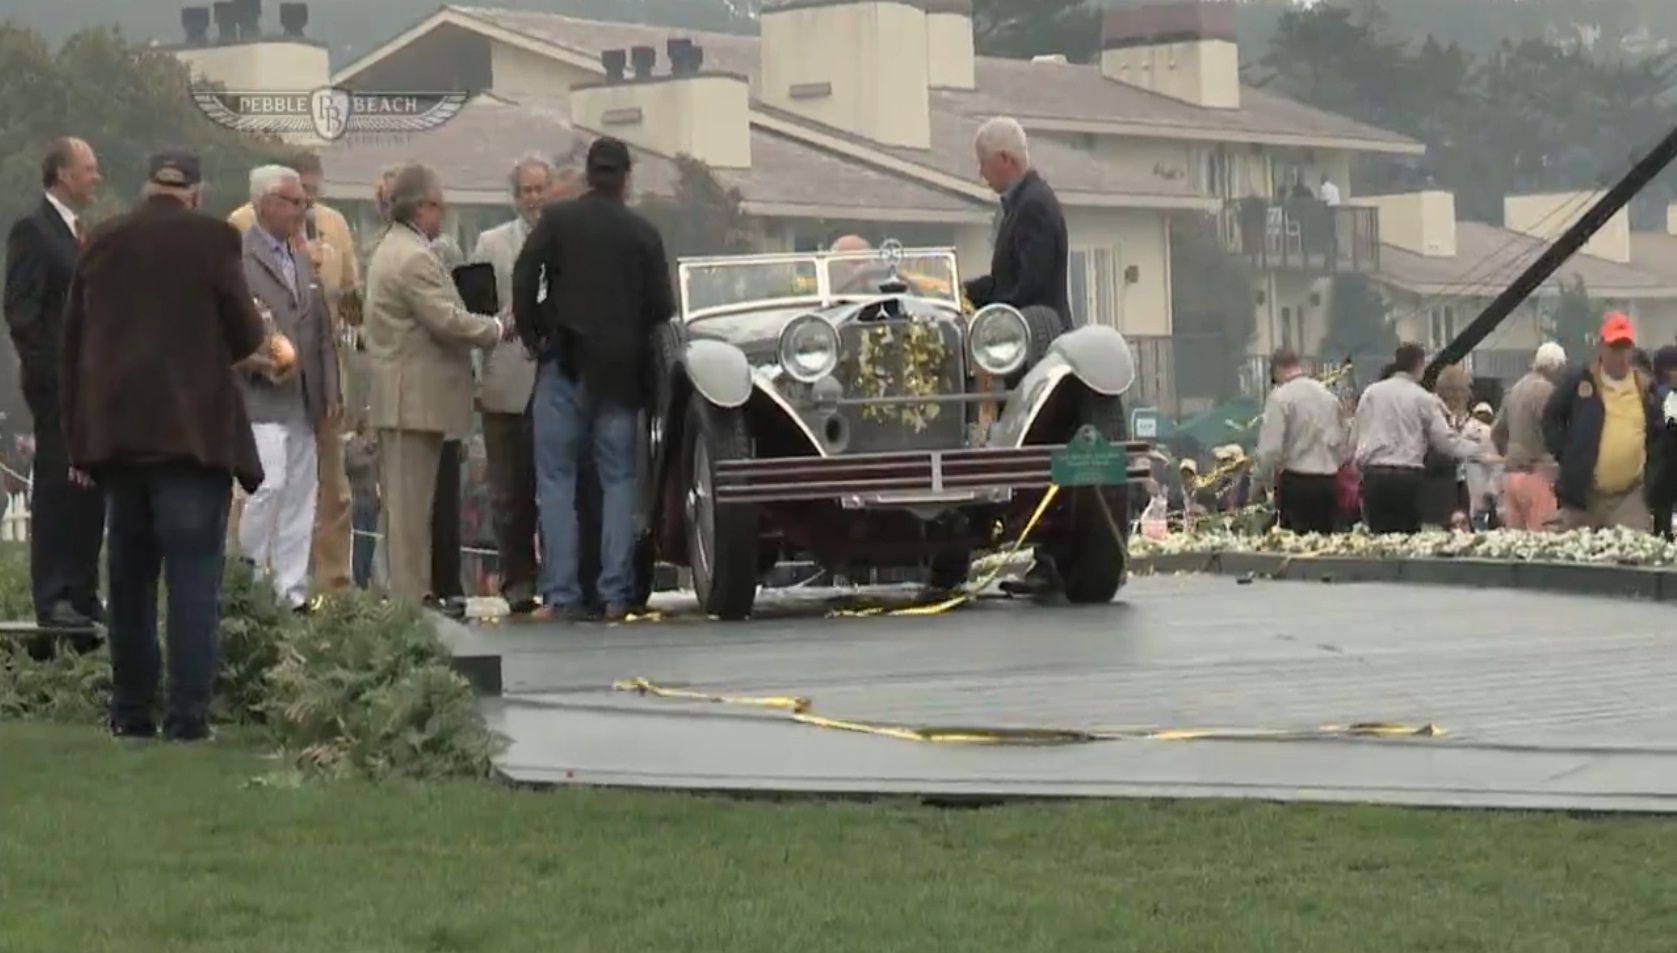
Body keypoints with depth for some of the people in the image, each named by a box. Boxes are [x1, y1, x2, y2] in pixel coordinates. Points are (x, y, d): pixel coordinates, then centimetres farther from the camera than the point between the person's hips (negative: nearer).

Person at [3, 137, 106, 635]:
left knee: (92, 491, 8)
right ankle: (52, 600, -3)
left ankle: (84, 594, 14)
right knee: (57, 488, -5)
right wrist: (50, 370, -17)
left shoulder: (84, 234, 17)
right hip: (58, 387, -8)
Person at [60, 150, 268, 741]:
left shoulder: (102, 243, 8)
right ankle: (188, 714, -9)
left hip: (116, 428, 4)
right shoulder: (212, 239, -6)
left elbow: (73, 343, 10)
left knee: (130, 576, 13)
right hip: (193, 428, -4)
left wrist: (79, 437, 15)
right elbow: (245, 334, -5)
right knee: (193, 574, -4)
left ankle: (130, 712, 15)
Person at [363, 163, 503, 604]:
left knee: (401, 501, 12)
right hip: (416, 397, -11)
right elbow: (447, 321, -21)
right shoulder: (414, 258, -17)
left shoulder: (390, 250, 19)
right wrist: (496, 328, -7)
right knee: (411, 501, -8)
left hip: (396, 397, 11)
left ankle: (404, 588, 16)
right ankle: (410, 595, -6)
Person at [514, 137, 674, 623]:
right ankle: (616, 594, 1)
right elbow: (661, 306, 1)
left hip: (564, 364, -1)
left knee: (556, 478, 2)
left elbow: (524, 278, -8)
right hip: (620, 373, 1)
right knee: (617, 479, 7)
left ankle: (562, 595, -5)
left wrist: (533, 334, 4)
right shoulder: (643, 233, 3)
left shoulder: (557, 220, -1)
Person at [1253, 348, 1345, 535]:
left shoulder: (1280, 397, -7)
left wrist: (1259, 478, 3)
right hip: (1327, 482, 6)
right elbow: (1341, 445, 14)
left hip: (1295, 481, -6)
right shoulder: (1329, 396, 11)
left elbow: (1271, 448, -11)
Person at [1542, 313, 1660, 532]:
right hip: (1583, 494, -1)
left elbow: (1658, 433, 19)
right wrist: (1565, 454, 0)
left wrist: (1651, 468, 7)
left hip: (1630, 497, 1)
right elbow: (1551, 417, 9)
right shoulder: (1579, 382, 1)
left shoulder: (1644, 387, 8)